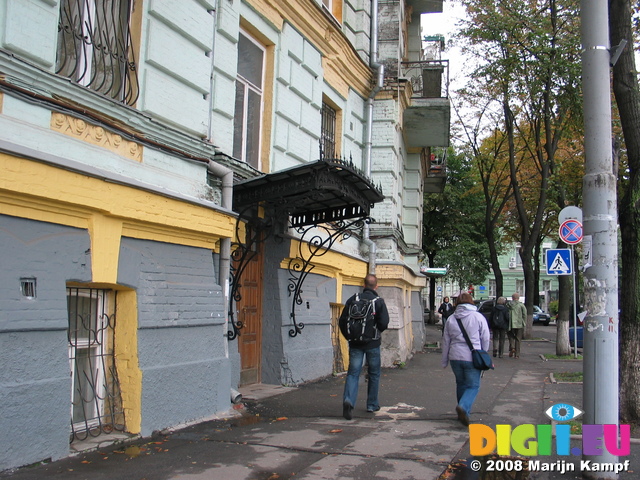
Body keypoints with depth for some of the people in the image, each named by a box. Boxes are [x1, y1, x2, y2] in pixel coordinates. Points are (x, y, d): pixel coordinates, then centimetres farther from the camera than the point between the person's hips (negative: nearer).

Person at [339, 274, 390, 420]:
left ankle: (348, 400, -20)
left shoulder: (353, 299, 1)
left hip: (355, 343, 1)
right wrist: (376, 332, 9)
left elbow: (342, 321, 0)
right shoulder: (379, 301, -6)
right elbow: (384, 323, -13)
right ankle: (372, 405, 23)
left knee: (353, 373, 2)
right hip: (372, 343, -1)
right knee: (374, 374, 14)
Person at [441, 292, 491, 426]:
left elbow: (445, 342, 11)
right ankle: (463, 406, -21)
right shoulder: (478, 317, -4)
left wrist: (444, 361, 20)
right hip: (471, 358, -4)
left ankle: (464, 412, 26)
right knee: (473, 386, 2)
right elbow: (485, 339, 0)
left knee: (461, 384, 19)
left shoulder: (451, 319, 7)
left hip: (455, 357, 4)